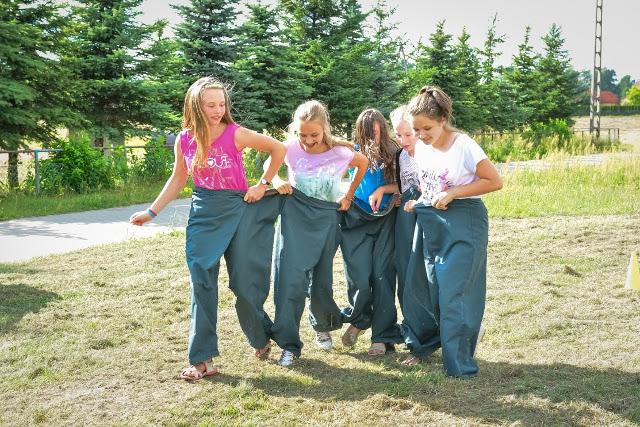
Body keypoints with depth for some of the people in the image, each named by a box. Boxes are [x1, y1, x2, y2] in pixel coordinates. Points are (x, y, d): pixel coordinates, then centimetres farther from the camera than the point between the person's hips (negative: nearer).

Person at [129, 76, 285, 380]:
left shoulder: (235, 134, -13)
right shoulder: (184, 140, -2)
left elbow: (278, 149, -4)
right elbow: (178, 179, 12)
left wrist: (263, 184, -6)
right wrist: (152, 212, 10)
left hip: (236, 210, -3)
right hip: (202, 214, 3)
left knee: (243, 282, 4)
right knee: (202, 284, 0)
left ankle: (261, 340, 29)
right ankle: (203, 359, 5)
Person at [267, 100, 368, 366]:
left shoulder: (340, 153, -8)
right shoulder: (292, 147, -9)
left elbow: (364, 163, 12)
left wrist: (349, 196, 10)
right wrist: (276, 181, -12)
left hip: (326, 220, 1)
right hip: (295, 216, -1)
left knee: (322, 280, 8)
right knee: (291, 279, -12)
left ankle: (323, 327, 39)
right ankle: (289, 344, -4)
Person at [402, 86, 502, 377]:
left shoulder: (463, 145, -15)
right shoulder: (421, 148, 4)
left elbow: (494, 181, -13)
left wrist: (452, 193, -18)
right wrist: (417, 202, 2)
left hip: (462, 223, -6)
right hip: (429, 221, 7)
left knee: (453, 292, -9)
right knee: (419, 285, 9)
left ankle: (459, 366, 0)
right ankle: (422, 346, 28)